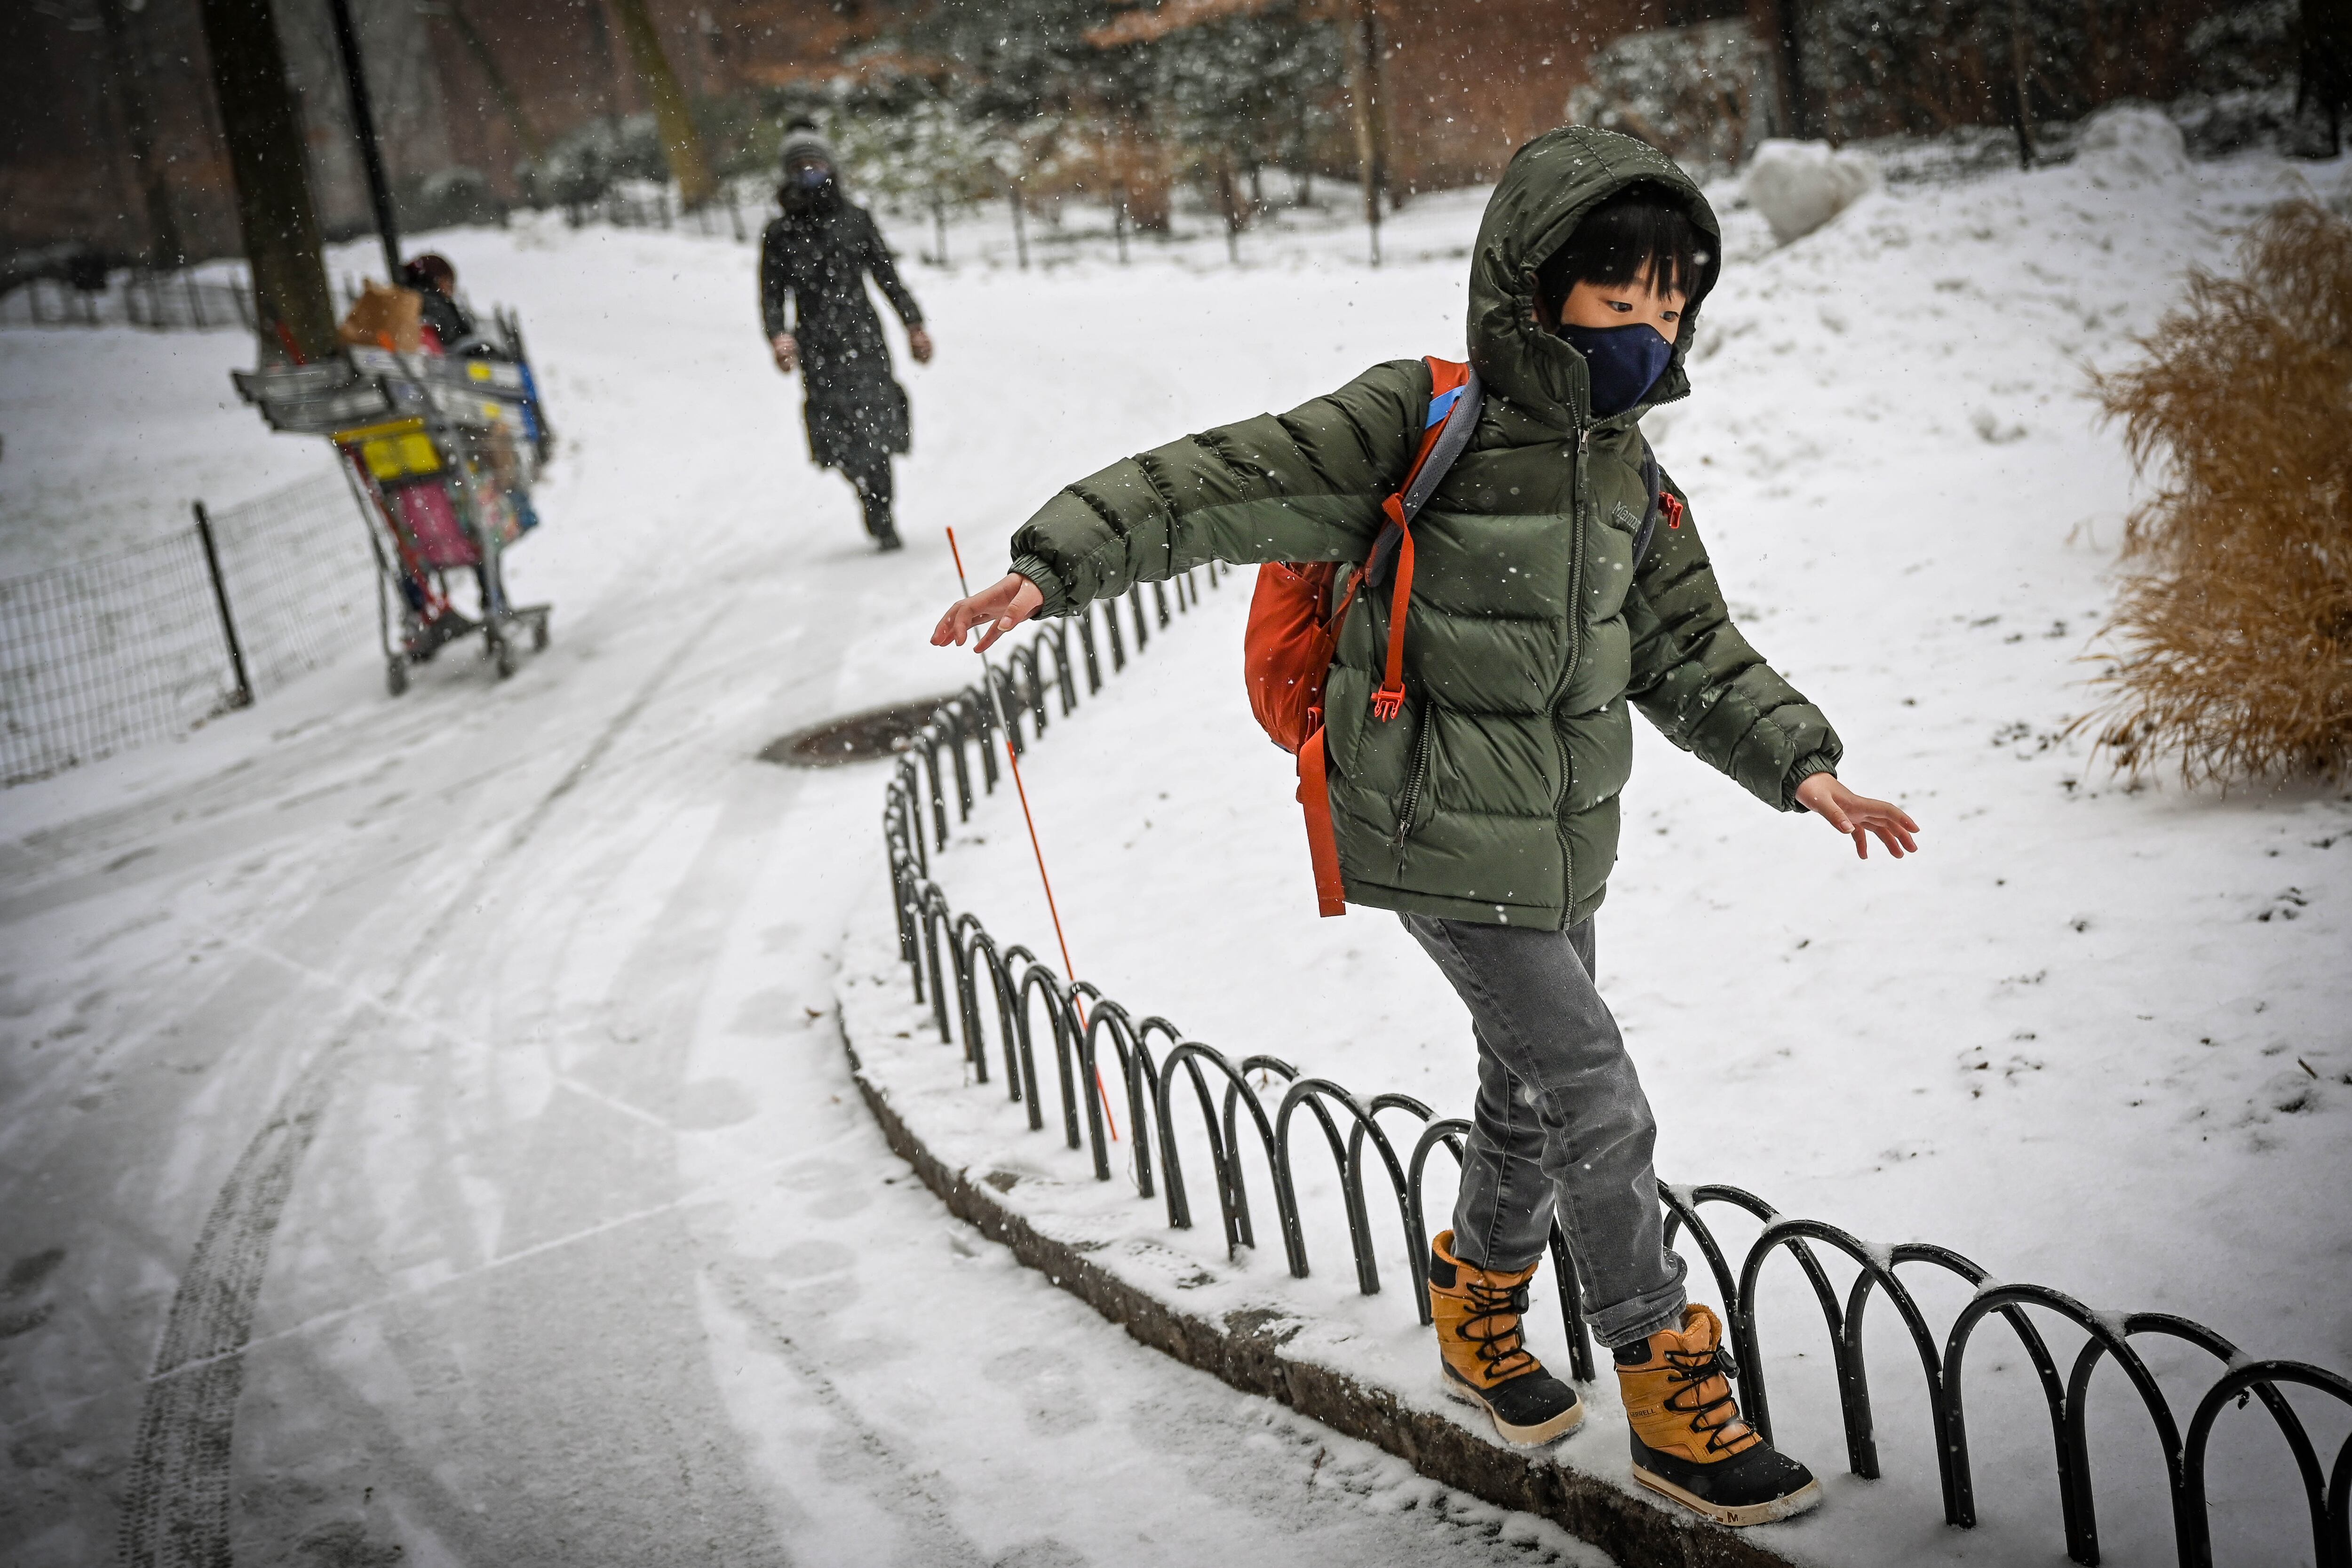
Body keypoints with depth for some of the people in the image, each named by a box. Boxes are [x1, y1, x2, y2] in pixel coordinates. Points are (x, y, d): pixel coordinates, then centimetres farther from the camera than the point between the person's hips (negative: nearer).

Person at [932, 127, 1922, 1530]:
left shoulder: (1628, 478, 6)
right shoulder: (1418, 426, -18)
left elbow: (1693, 654, 13)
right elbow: (1221, 488, -21)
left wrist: (1802, 767, 3)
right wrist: (1059, 564, -32)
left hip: (1562, 840, 8)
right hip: (1446, 845, -8)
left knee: (1534, 1090, 19)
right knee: (1598, 1105, -6)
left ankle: (1480, 1312, 44)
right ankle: (1673, 1390, 10)